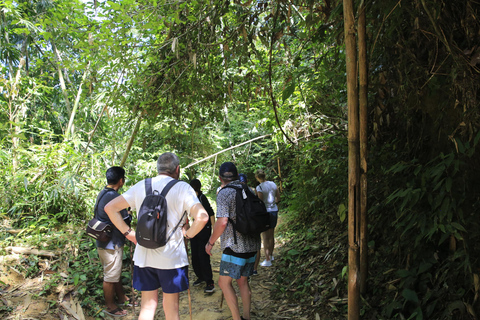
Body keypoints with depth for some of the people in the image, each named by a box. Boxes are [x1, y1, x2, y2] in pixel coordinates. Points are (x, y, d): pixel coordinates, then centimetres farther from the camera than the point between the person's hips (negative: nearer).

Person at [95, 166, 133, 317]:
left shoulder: (102, 194, 7)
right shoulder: (113, 196, -25)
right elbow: (126, 219, -18)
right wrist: (129, 214, 1)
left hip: (105, 241, 10)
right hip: (111, 243, -10)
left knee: (116, 272, 23)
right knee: (110, 276, 6)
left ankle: (122, 297, 38)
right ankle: (110, 306, 20)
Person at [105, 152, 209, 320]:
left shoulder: (141, 186, 5)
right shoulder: (182, 187, -8)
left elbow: (110, 207, 7)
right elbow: (202, 217, -21)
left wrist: (128, 232, 6)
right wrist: (188, 233, -5)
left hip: (143, 256, 4)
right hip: (172, 257, -3)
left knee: (148, 305, 17)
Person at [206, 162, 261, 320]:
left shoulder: (224, 193, -12)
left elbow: (222, 222, -20)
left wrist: (210, 242, -9)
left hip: (235, 246, -7)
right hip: (252, 244, 8)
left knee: (224, 282, 3)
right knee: (243, 281, 17)